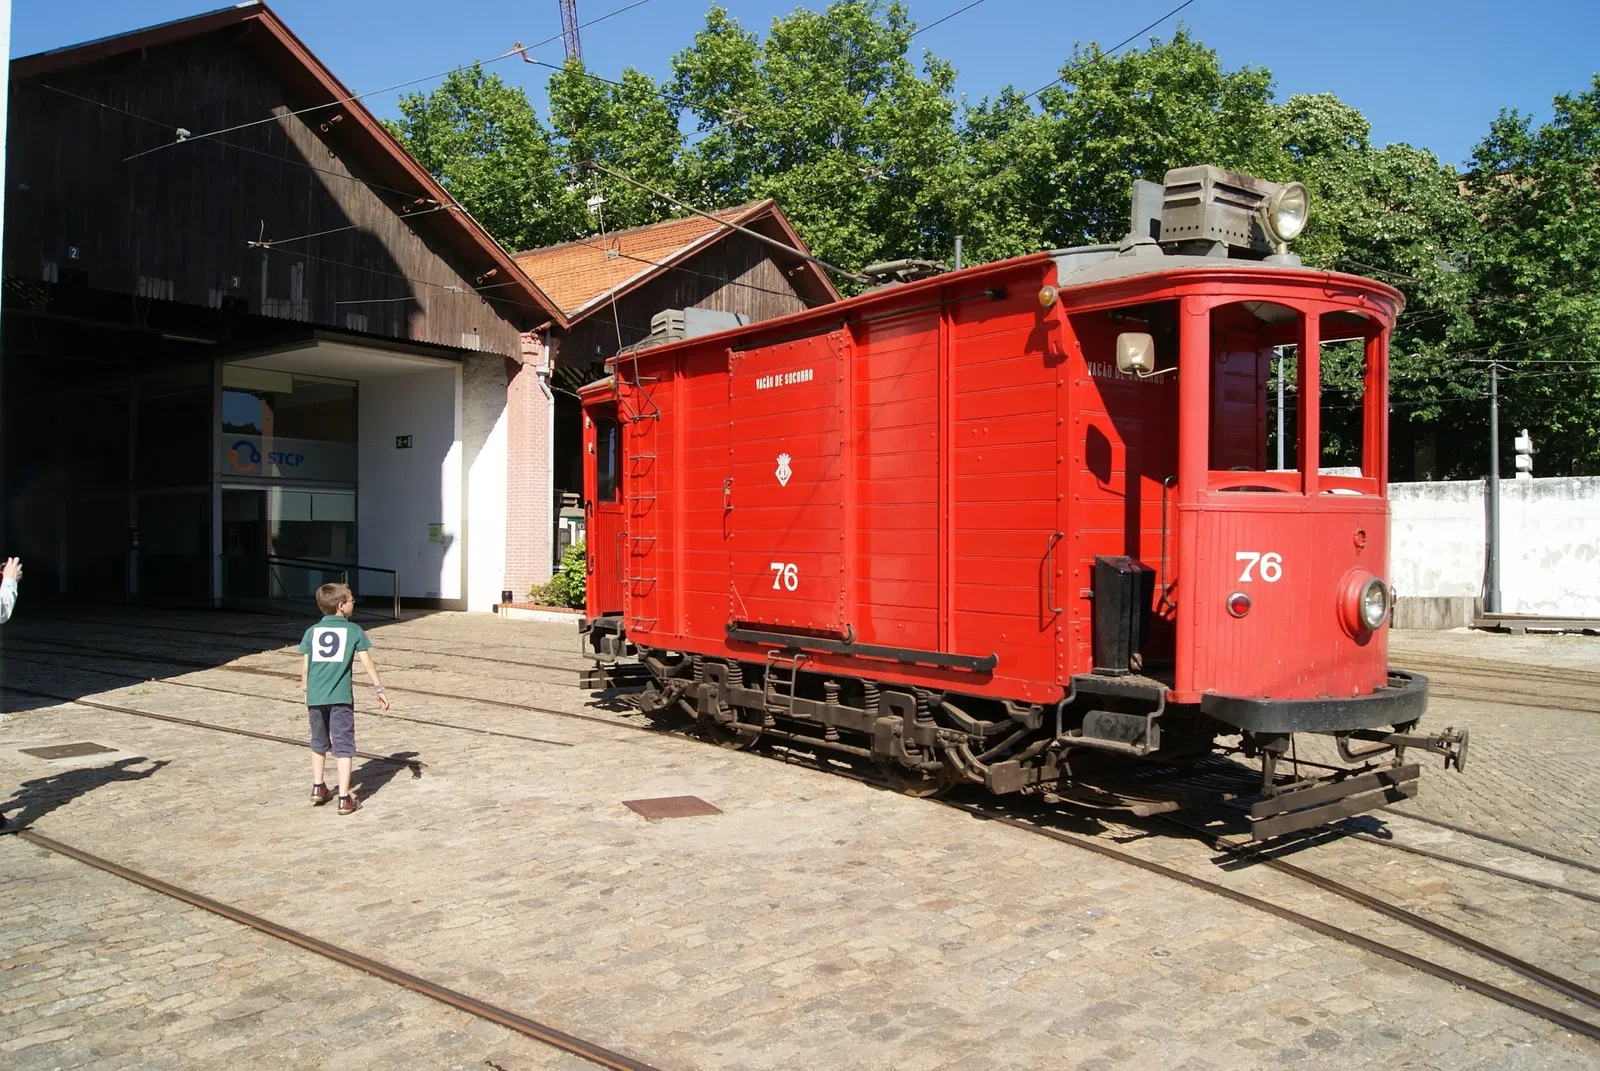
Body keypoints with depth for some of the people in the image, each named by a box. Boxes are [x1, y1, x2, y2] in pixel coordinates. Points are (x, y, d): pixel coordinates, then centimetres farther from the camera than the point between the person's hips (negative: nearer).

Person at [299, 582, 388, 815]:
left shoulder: (312, 632, 8)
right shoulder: (354, 630, 1)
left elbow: (304, 667, 9)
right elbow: (367, 663, -1)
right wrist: (379, 689, 6)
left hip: (315, 697, 3)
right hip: (341, 697, -3)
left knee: (319, 744, 23)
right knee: (343, 747, 1)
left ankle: (318, 788, 30)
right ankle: (344, 799, -1)